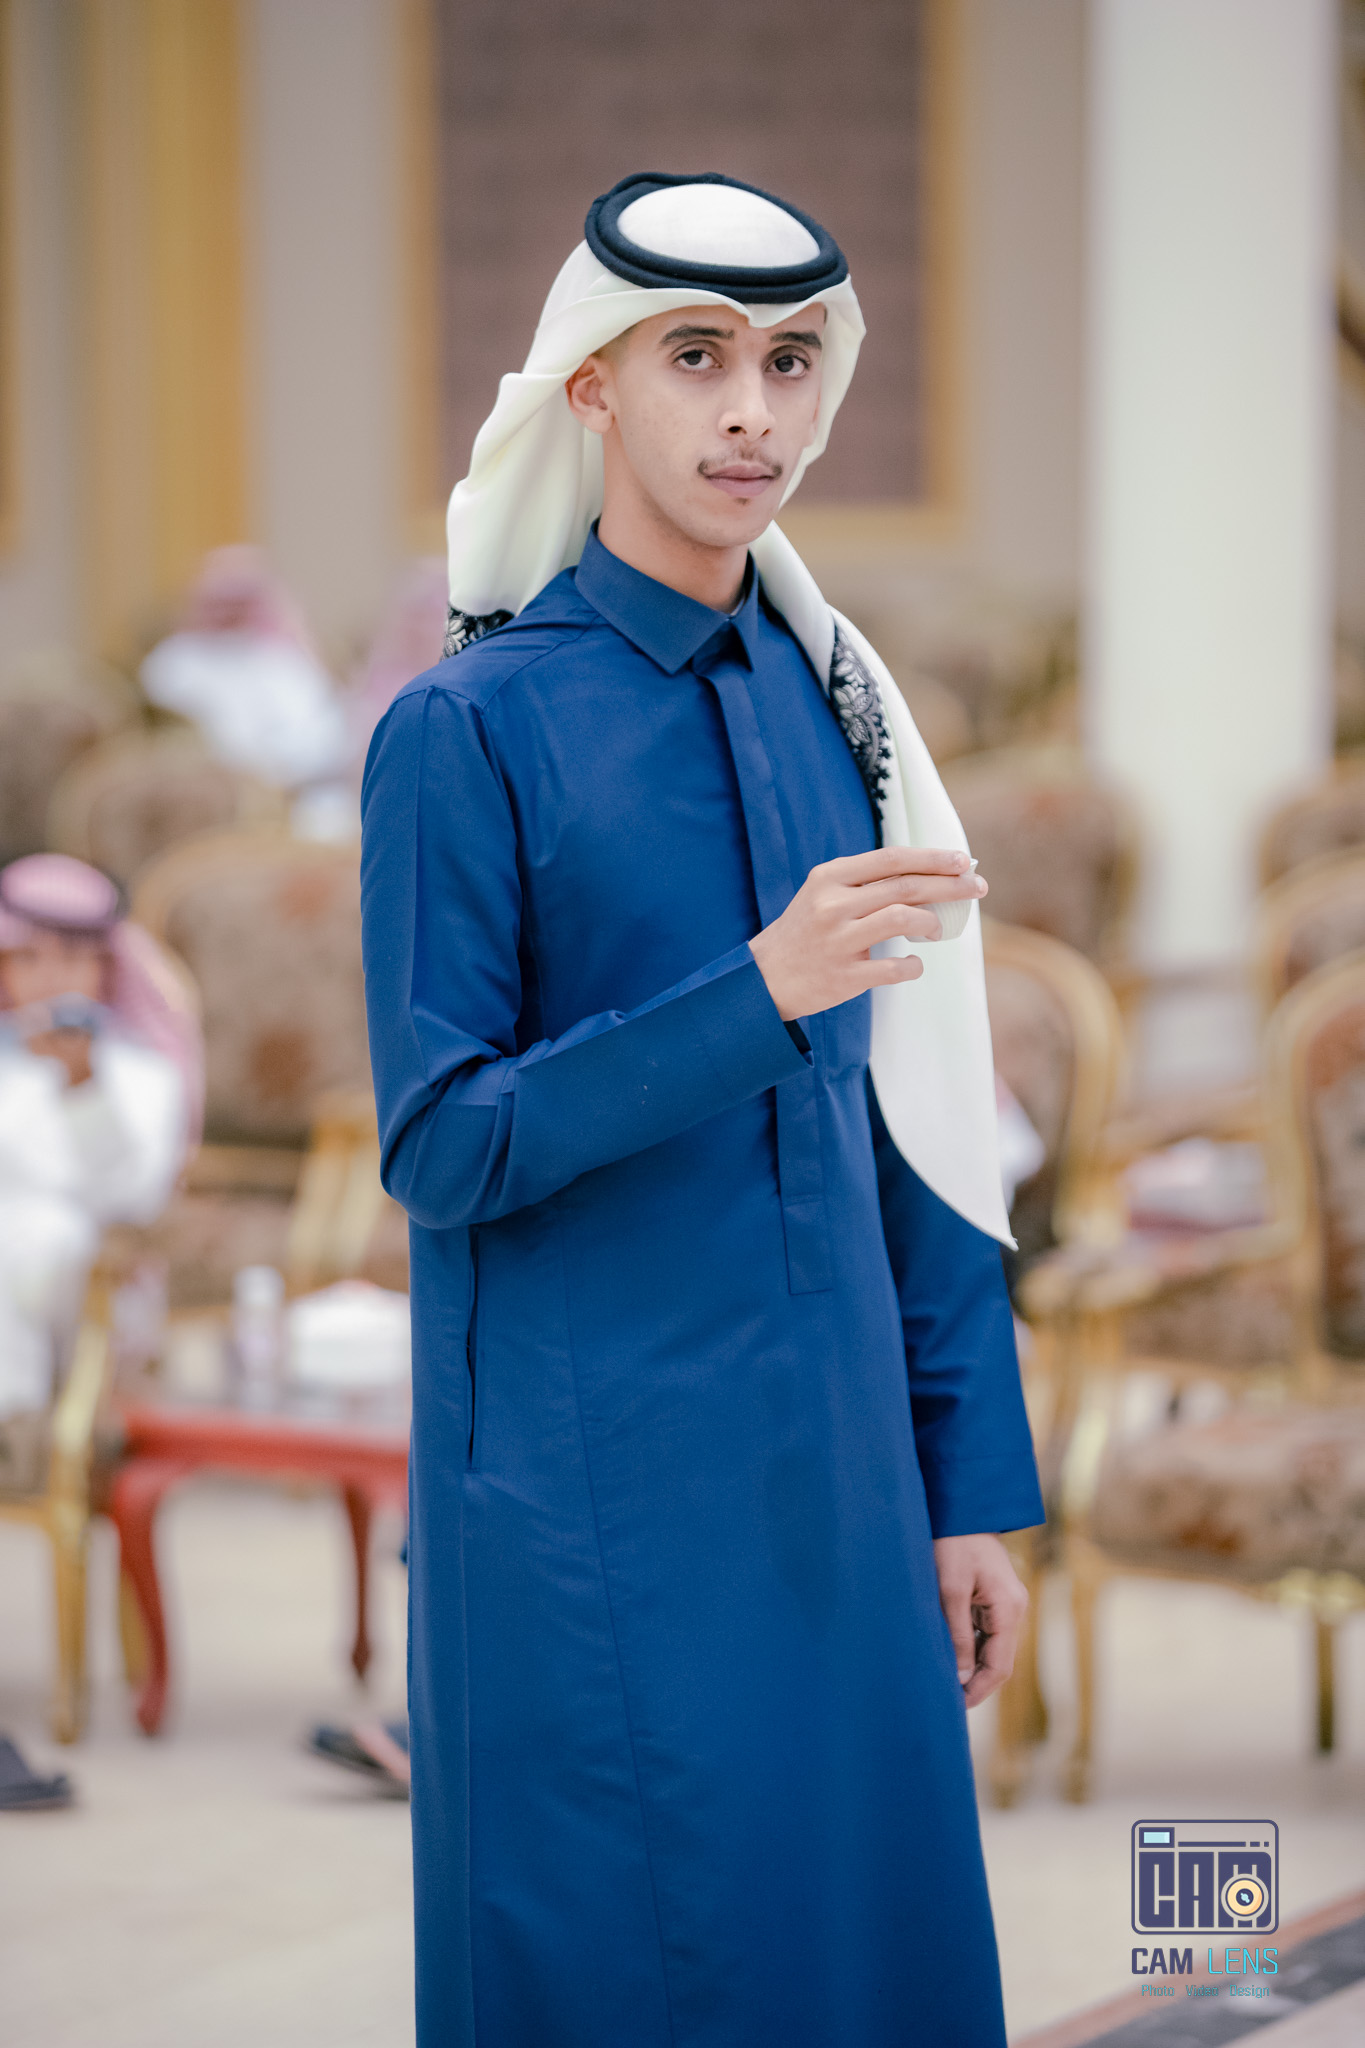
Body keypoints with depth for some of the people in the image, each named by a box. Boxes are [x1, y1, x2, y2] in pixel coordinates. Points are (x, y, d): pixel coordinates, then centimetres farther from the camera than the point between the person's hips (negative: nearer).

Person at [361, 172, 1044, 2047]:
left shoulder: (836, 713, 9)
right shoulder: (467, 730, -7)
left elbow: (907, 1131, 12)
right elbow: (440, 1146, -11)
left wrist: (970, 1489, 10)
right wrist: (760, 993, -22)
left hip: (833, 1480, 5)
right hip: (589, 1520, -5)